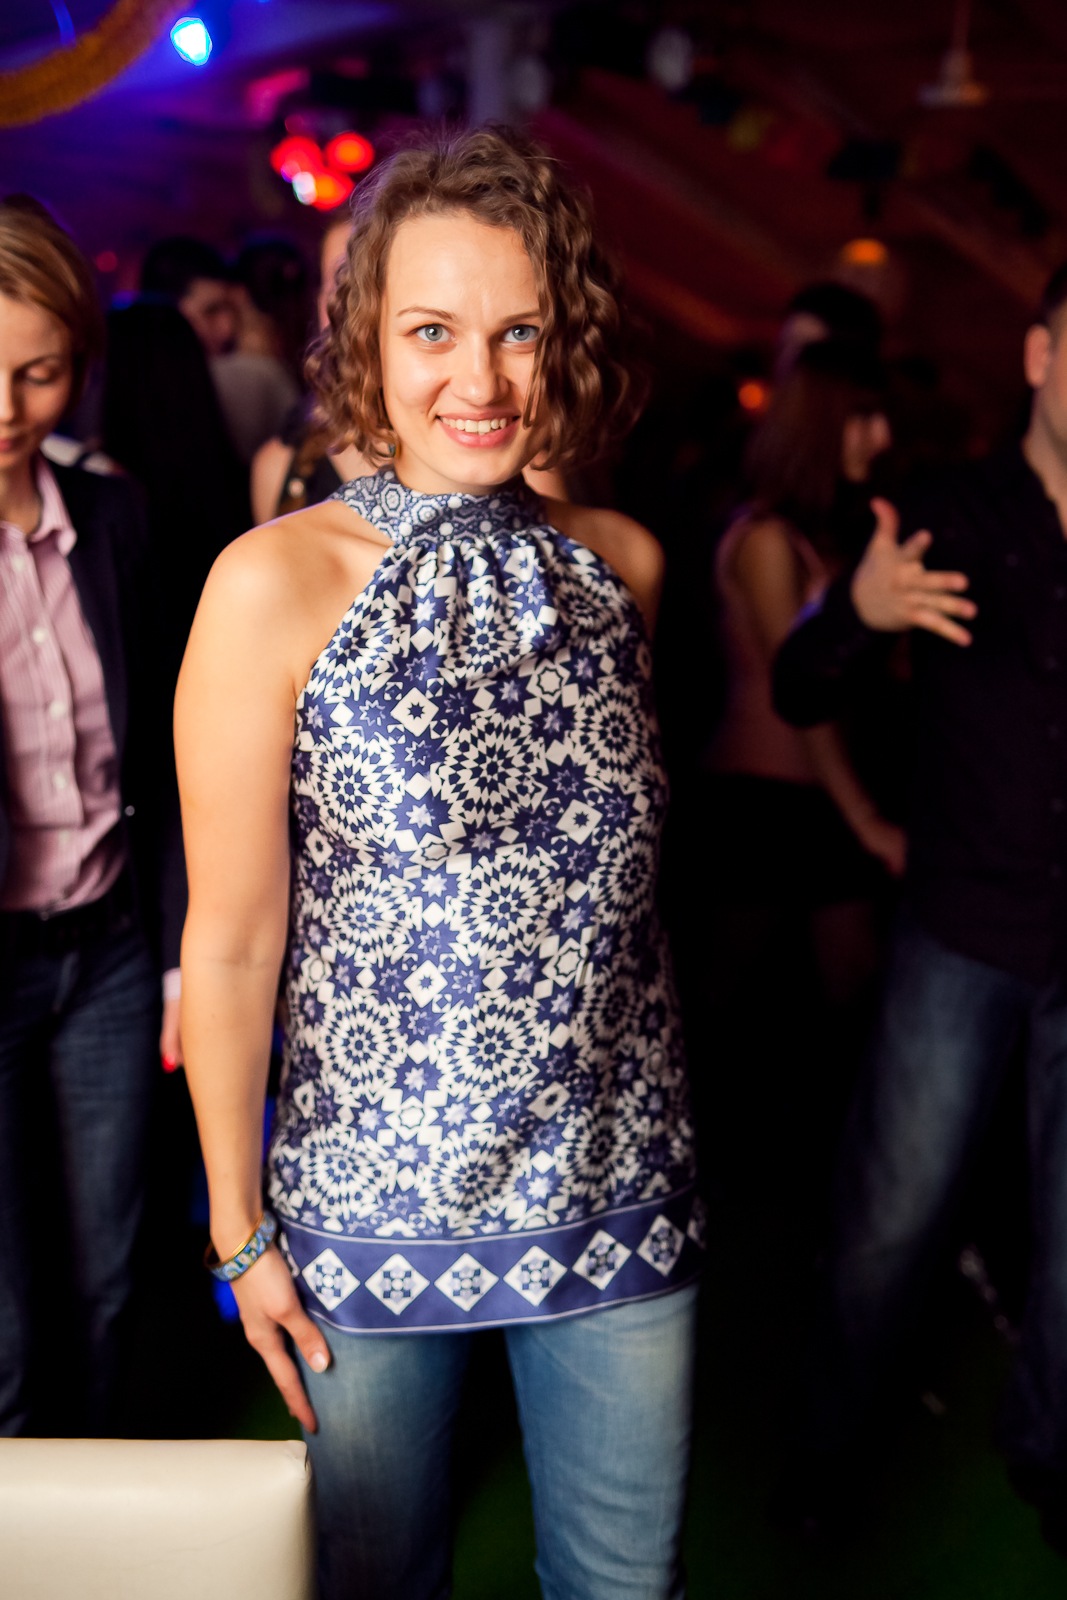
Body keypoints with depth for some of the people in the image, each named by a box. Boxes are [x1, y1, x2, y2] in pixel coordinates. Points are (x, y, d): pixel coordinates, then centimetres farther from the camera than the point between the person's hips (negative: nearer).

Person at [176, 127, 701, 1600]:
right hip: (376, 1202, -3)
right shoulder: (277, 584, -14)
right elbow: (231, 940, -10)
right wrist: (239, 1232, -5)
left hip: (620, 1187, 3)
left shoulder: (621, 564, -1)